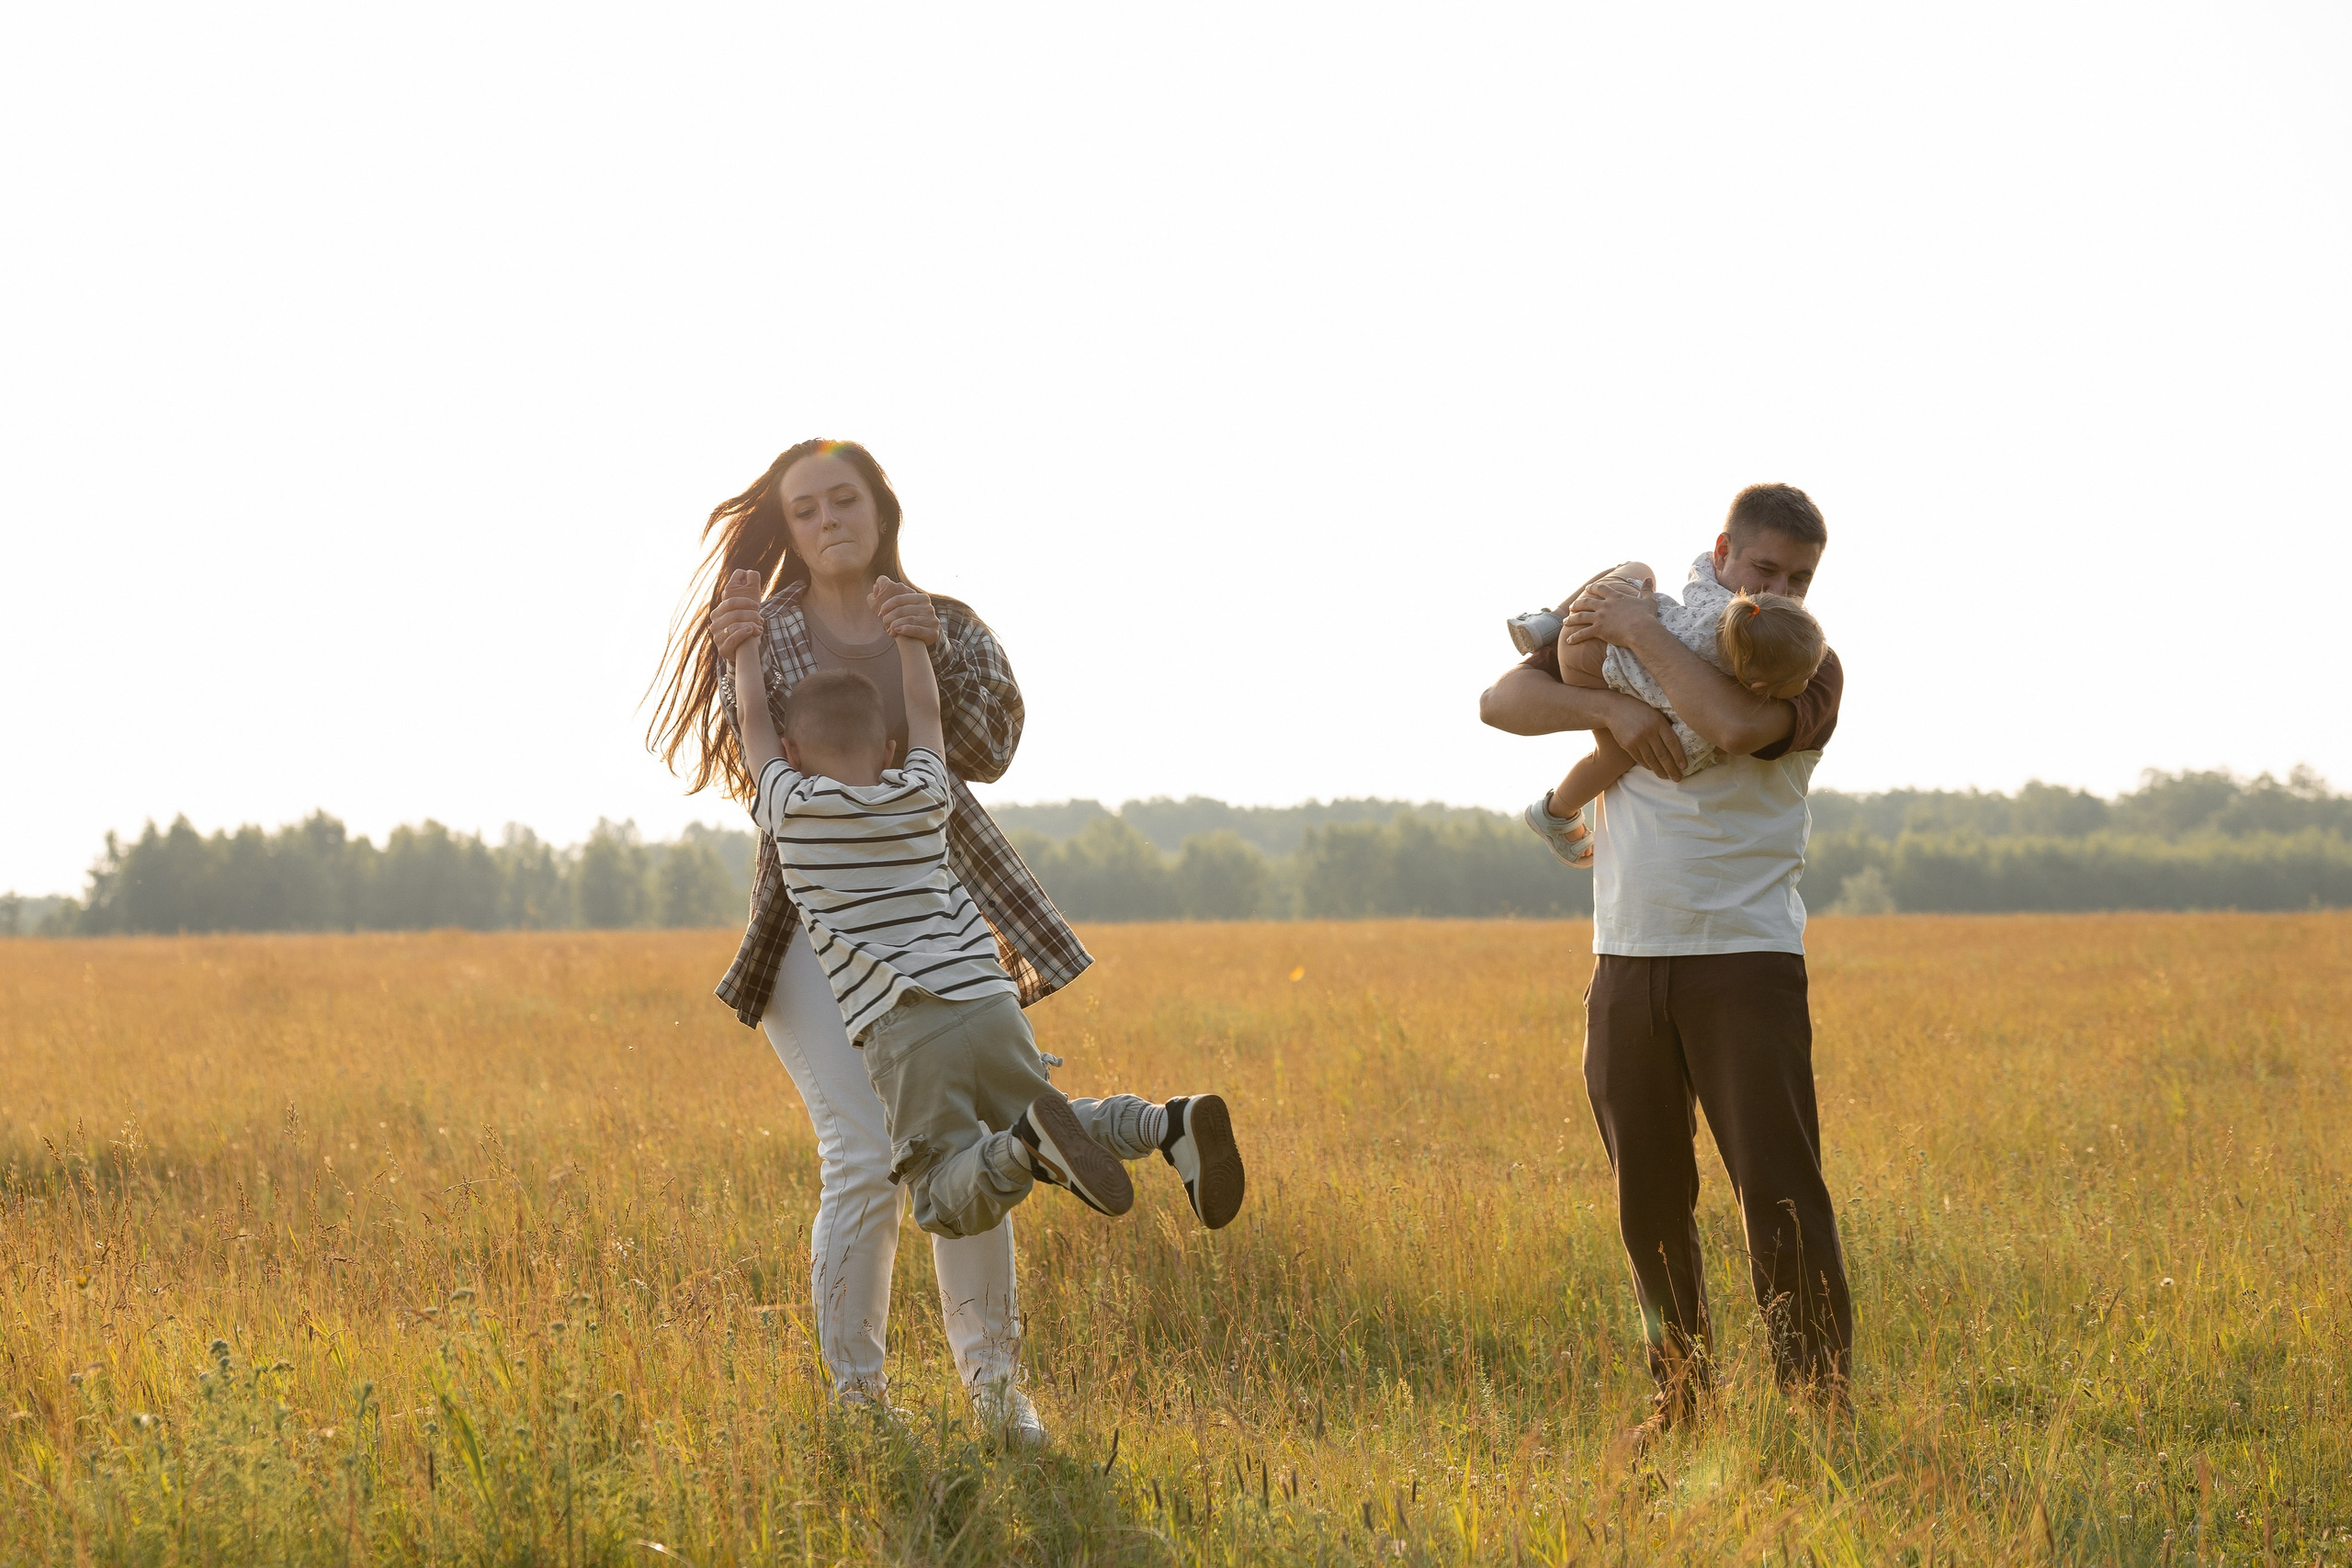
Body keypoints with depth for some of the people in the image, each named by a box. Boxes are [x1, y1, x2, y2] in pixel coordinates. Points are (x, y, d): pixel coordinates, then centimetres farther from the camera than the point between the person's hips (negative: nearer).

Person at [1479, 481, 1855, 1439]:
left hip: (1747, 957, -4)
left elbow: (1738, 726, -23)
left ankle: (1817, 1403, -4)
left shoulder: (1810, 667, 0)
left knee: (1780, 1189, -10)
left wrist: (1641, 636, -14)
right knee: (1650, 1198, 9)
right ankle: (1680, 1397, 22)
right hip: (1627, 961, 4)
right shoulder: (1624, 631, 11)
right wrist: (1607, 707, -14)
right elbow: (1502, 701, 2)